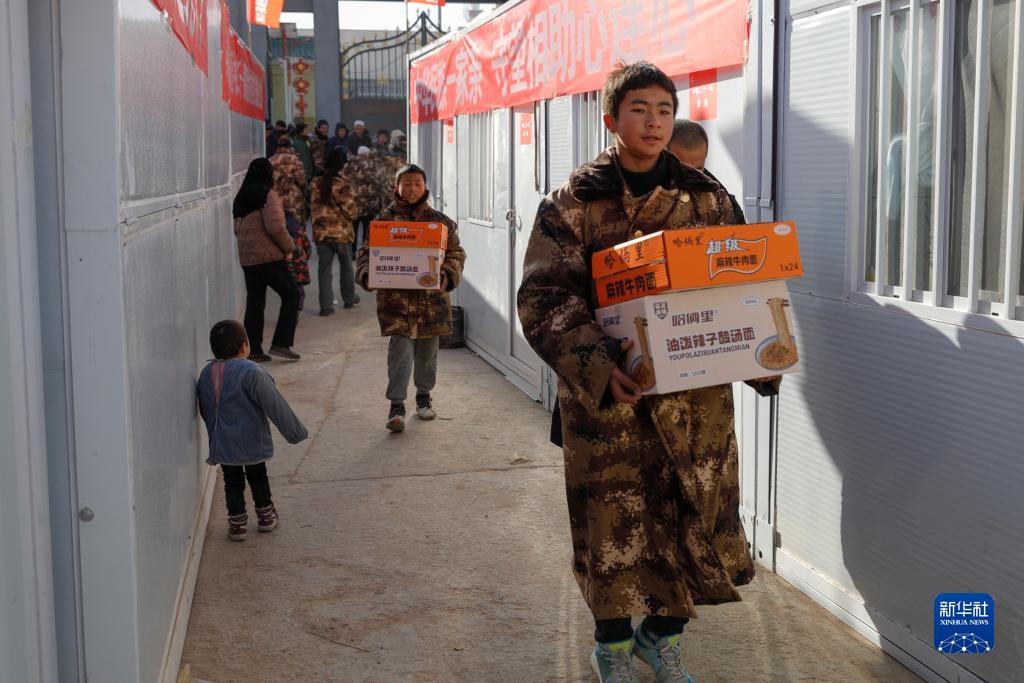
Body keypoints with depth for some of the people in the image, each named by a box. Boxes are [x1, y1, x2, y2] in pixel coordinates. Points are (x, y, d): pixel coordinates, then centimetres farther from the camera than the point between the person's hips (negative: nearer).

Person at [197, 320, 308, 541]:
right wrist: (295, 431, -7)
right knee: (257, 477, 16)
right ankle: (266, 516, 30)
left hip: (222, 444, 3)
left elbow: (205, 410, 12)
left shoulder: (206, 373, -1)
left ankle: (237, 522, 16)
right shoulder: (251, 372, -21)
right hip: (251, 442, -3)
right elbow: (274, 405, -17)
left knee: (232, 481, 15)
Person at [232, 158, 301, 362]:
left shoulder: (241, 197, 14)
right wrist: (288, 247, -5)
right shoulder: (268, 194, -10)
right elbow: (275, 227, -18)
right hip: (269, 256, -7)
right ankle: (281, 343, -4)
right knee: (290, 294, 2)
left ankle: (253, 350, 10)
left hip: (246, 258, 7)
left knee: (254, 302, 11)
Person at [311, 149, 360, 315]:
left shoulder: (317, 184, -1)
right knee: (346, 266, 18)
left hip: (321, 232, 3)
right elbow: (350, 210, -13)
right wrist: (354, 214, 7)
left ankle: (326, 305, -1)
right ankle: (349, 298, 31)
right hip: (341, 232, -3)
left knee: (324, 268, 5)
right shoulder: (343, 185, -14)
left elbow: (314, 207, 5)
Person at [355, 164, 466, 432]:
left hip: (431, 296, 2)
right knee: (400, 348, -10)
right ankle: (396, 405, -6)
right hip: (396, 296, -2)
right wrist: (366, 274, -17)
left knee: (427, 349, 14)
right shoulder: (384, 219, 3)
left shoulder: (440, 221, 6)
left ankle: (424, 395, 34)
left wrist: (448, 275, -13)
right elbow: (367, 252, 3)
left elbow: (455, 253, 6)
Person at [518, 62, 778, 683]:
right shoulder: (576, 202, -3)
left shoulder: (707, 198, 8)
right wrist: (595, 366, -22)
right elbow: (544, 296, -9)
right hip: (610, 389, -3)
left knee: (694, 512, 8)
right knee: (613, 518, 6)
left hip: (697, 386, 3)